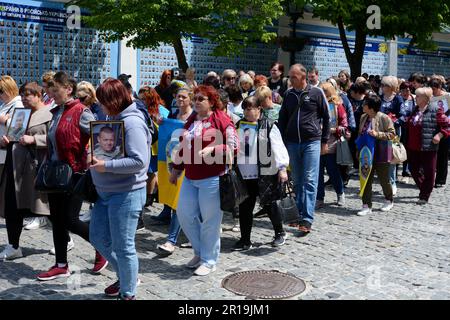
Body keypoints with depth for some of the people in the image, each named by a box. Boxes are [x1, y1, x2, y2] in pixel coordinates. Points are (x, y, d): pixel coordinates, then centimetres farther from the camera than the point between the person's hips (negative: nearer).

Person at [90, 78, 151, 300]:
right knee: (98, 238, 18)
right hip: (106, 192, 10)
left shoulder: (132, 123, -18)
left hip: (126, 194, -10)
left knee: (123, 247, 3)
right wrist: (96, 156, 3)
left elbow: (140, 161, -26)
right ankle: (125, 276, 38)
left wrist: (106, 166, -23)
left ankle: (128, 293, 22)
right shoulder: (115, 120, 11)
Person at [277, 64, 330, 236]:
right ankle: (299, 213, 21)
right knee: (297, 181, 10)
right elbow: (282, 119, 14)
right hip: (292, 143, 4)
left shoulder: (316, 93, -2)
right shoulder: (289, 94, 8)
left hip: (312, 142, -4)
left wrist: (324, 141, 2)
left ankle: (307, 219, -9)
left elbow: (326, 118, 4)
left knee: (309, 180, -7)